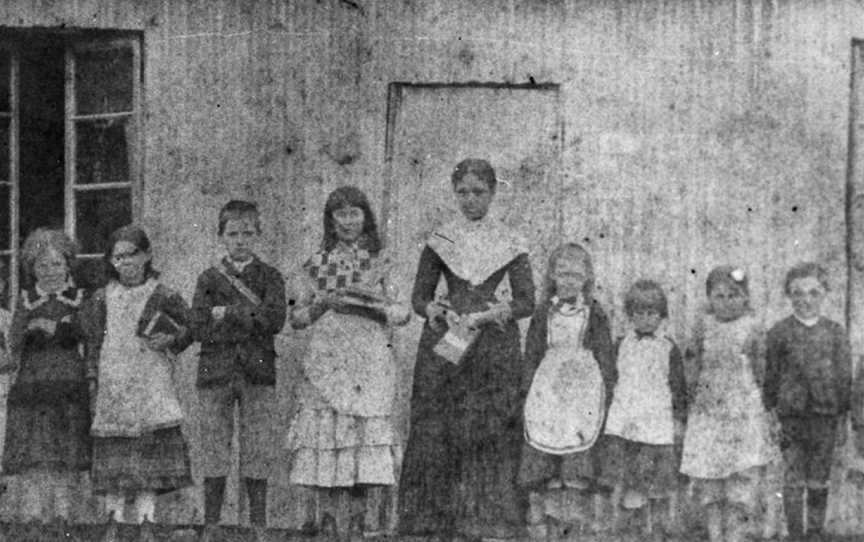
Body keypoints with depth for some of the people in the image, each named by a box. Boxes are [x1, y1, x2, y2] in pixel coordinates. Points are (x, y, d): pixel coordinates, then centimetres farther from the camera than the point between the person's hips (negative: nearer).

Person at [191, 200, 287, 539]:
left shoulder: (270, 277, 8)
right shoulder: (209, 279, 9)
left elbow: (275, 319, -10)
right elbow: (200, 330, -3)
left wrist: (228, 313, -12)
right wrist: (251, 323, -9)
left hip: (258, 372, 0)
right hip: (215, 371, 0)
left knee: (258, 449, 0)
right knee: (214, 447, 2)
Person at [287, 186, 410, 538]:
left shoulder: (380, 262, 9)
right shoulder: (319, 263, 10)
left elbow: (403, 314, 7)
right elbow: (296, 318, 10)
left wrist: (377, 306, -12)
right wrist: (323, 304, -8)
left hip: (370, 362, 0)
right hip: (325, 360, 1)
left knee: (365, 432, -6)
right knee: (325, 429, -6)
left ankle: (361, 523, 0)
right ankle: (326, 523, 0)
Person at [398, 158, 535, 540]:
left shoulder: (509, 244, 5)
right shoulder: (439, 241, 9)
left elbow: (527, 303, 0)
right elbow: (419, 297, 10)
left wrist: (483, 316, -13)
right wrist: (438, 312, -11)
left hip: (494, 349, -1)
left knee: (490, 434, -4)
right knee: (437, 435, -3)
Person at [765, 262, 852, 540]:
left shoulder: (835, 332, 3)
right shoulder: (779, 332, 0)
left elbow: (845, 375, 6)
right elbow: (770, 375, 4)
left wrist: (843, 415, 3)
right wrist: (770, 411, 2)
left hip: (825, 414, 1)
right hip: (791, 414, -1)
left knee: (818, 482, 7)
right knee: (794, 480, 1)